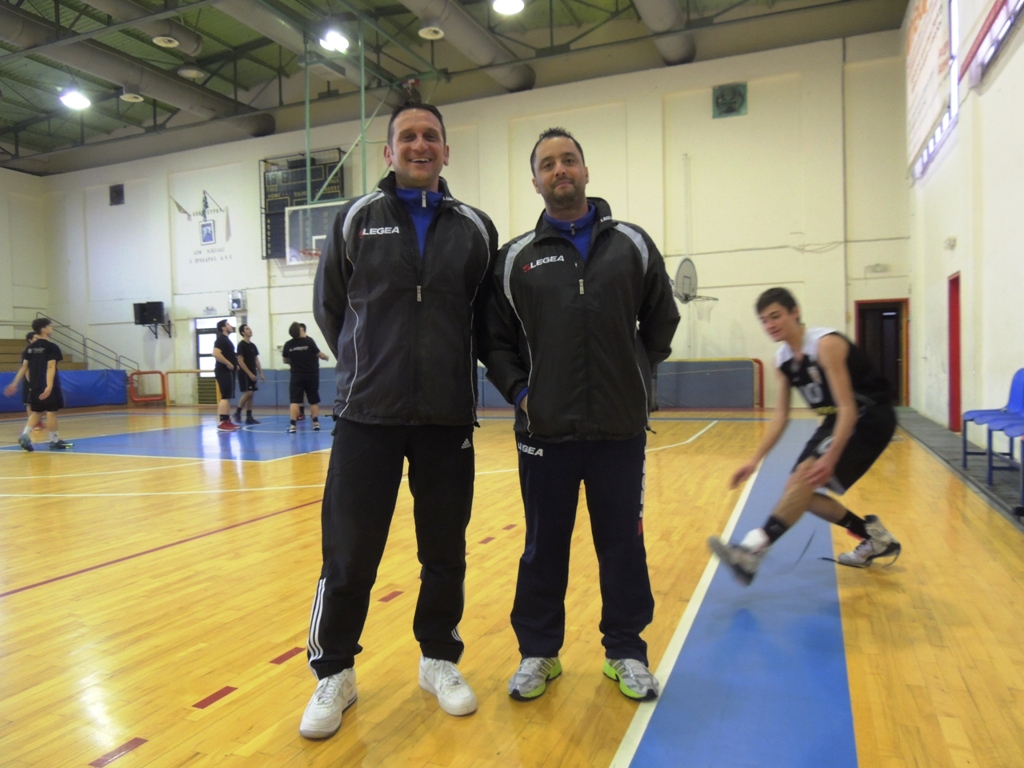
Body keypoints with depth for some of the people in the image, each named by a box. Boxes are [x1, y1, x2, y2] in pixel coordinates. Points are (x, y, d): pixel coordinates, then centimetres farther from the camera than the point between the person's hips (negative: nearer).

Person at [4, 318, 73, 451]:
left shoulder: (30, 347, 10)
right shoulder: (52, 347, -10)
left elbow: (24, 367, 9)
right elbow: (50, 367, -19)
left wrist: (14, 384, 12)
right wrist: (49, 386, -26)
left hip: (34, 386, 7)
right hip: (49, 386, -7)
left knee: (37, 412, 15)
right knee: (51, 412, 0)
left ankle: (25, 435, 0)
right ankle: (54, 441, 6)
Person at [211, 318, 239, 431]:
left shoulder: (226, 339, 19)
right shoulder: (221, 339, -12)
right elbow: (216, 354, -26)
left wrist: (234, 364, 15)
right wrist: (228, 364, -21)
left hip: (228, 371, 11)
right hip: (223, 371, -11)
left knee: (228, 397, 12)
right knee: (225, 397, -13)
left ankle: (227, 421, 17)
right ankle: (222, 423, -14)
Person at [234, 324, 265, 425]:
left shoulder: (253, 345, 15)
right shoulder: (241, 345, -9)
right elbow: (240, 361, -14)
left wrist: (261, 373, 11)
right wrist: (249, 373, -19)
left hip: (252, 374, 8)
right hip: (244, 373, -8)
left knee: (251, 394, 5)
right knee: (248, 393, -14)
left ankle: (249, 417, 7)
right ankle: (237, 412, 2)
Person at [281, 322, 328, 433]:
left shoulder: (288, 344, -2)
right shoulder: (309, 341, -8)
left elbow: (286, 361, 11)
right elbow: (319, 355, -4)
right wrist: (326, 357, 18)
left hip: (297, 376, 0)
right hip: (311, 375, 0)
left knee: (294, 401, -3)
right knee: (313, 400, 13)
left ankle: (292, 425, -13)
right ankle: (316, 422, 14)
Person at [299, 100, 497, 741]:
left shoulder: (476, 228, 6)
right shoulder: (356, 220, 4)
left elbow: (490, 317, 13)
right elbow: (330, 306, 10)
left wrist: (453, 368, 9)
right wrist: (367, 366, 10)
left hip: (448, 419, 1)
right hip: (367, 416, -1)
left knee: (445, 553, 11)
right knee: (348, 554, 4)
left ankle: (441, 660, 32)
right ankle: (334, 673, 24)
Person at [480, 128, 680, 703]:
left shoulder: (633, 245, 6)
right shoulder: (516, 257, 5)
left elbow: (662, 323, 13)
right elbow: (495, 338, 8)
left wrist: (637, 378, 6)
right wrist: (518, 390, -3)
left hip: (621, 430, 1)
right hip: (545, 430, 0)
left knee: (623, 543, 10)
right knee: (544, 546, 10)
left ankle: (626, 652, 28)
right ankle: (539, 653, 27)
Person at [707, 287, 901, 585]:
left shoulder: (827, 344, -23)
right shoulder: (782, 360, 1)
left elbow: (848, 408, -28)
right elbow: (780, 416, 3)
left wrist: (831, 458, -38)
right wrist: (754, 460, -6)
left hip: (870, 419, -9)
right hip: (839, 420, 9)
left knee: (805, 476, -26)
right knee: (800, 491, 4)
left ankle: (753, 551, -33)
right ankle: (875, 537, 20)